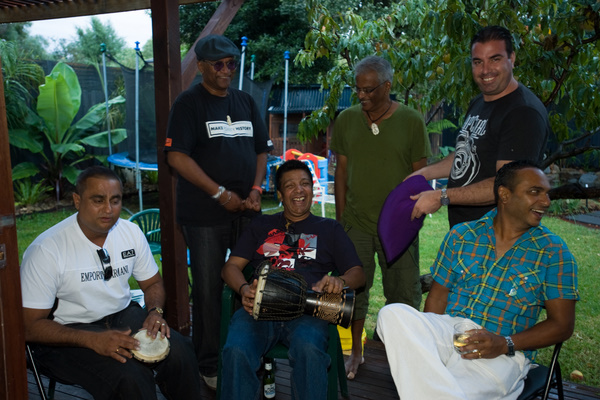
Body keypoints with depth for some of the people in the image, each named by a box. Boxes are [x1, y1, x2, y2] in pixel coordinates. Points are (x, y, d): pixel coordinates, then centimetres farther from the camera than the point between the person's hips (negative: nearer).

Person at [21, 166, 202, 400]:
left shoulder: (131, 232, -1)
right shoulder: (47, 249, -17)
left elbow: (152, 283, 12)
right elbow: (30, 326, -16)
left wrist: (155, 311, -11)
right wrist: (94, 339, -28)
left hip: (123, 315, 5)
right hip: (67, 334, -4)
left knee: (178, 352, -22)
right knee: (129, 377, -31)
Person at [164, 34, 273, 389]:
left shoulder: (246, 102, 14)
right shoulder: (189, 103, -3)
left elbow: (261, 150, 15)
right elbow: (177, 156, -12)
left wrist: (256, 190, -1)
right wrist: (220, 193, -14)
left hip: (247, 210, 5)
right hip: (206, 214, -5)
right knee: (208, 289, 3)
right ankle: (209, 365, 18)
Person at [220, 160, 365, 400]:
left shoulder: (330, 229, 25)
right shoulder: (262, 226, 28)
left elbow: (358, 273, 16)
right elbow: (231, 266, 19)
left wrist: (340, 281, -10)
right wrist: (244, 289, -6)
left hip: (306, 310, -1)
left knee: (309, 350, -36)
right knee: (236, 351, -32)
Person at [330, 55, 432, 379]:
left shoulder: (411, 121, -4)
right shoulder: (346, 120, 3)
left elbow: (420, 174, -1)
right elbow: (341, 171, 6)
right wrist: (340, 219, 4)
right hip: (356, 223, 2)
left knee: (403, 294, 8)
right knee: (354, 289, 12)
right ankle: (356, 352, 30)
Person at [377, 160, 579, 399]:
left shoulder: (553, 252, 4)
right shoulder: (461, 235, 9)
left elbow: (562, 325, 2)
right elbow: (437, 298, 10)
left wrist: (504, 344, -14)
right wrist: (431, 338, -10)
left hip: (503, 354, -4)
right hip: (449, 331, 4)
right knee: (393, 314, -30)